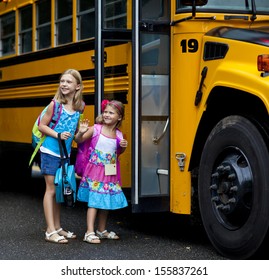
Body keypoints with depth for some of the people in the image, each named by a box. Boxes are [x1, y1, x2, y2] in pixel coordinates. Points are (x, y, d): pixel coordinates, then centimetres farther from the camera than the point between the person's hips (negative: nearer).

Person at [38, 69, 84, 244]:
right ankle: (50, 231, -2)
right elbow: (42, 126, -7)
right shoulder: (55, 104, -12)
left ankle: (57, 227, 22)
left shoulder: (80, 106, 1)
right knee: (51, 190, -3)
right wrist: (57, 134, -19)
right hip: (50, 152, -5)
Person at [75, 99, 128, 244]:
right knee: (94, 201, -9)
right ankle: (89, 233, -8)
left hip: (110, 173, 5)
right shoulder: (95, 129, -9)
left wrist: (123, 147, -3)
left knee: (107, 201, 13)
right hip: (95, 171, -5)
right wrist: (81, 132, -25)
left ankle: (102, 230, 28)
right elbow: (79, 140, -5)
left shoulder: (118, 135, 3)